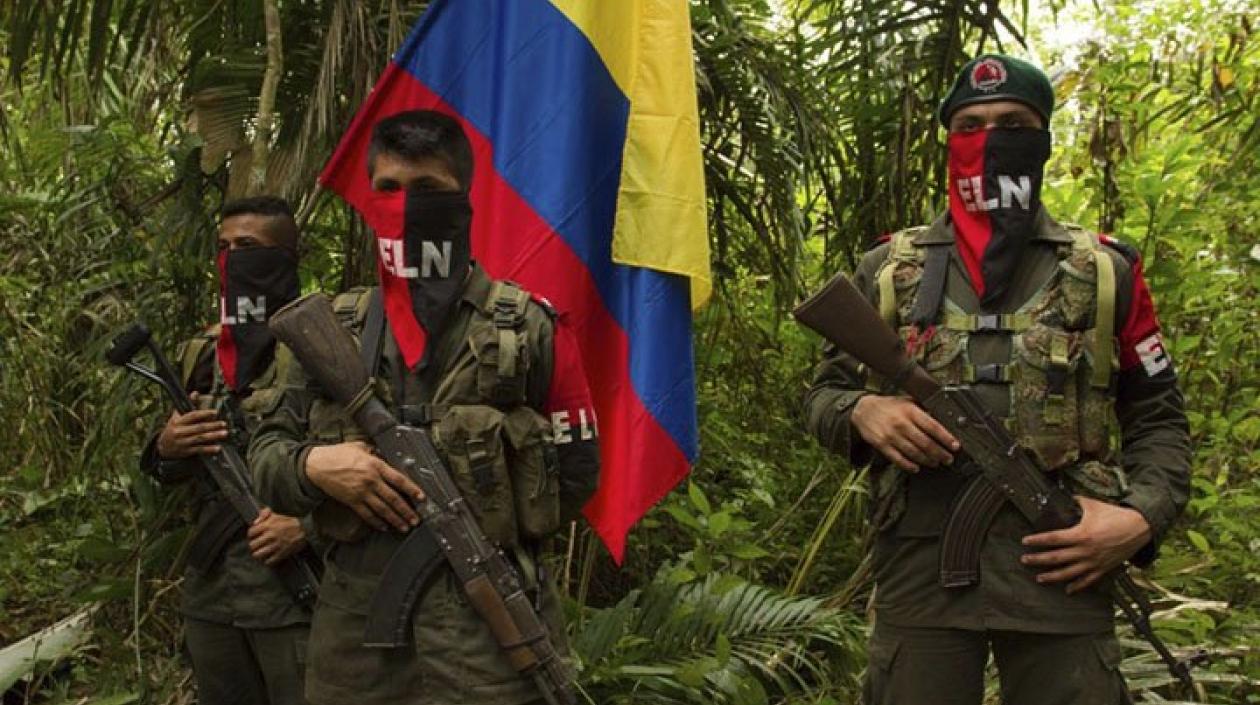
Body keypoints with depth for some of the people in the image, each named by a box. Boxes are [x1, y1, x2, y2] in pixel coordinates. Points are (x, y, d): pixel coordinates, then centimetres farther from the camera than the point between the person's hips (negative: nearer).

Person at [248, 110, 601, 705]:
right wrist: (312, 465, -9)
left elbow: (574, 471, 4)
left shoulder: (529, 327, 0)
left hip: (486, 619, -3)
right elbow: (265, 452, 12)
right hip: (352, 619, 3)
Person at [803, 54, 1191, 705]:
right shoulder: (887, 271, 11)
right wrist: (862, 411, -8)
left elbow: (1157, 420, 12)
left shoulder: (1106, 271, 10)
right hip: (920, 569, 0)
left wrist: (1142, 518, -6)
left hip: (1062, 563, 0)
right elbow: (822, 395, 15)